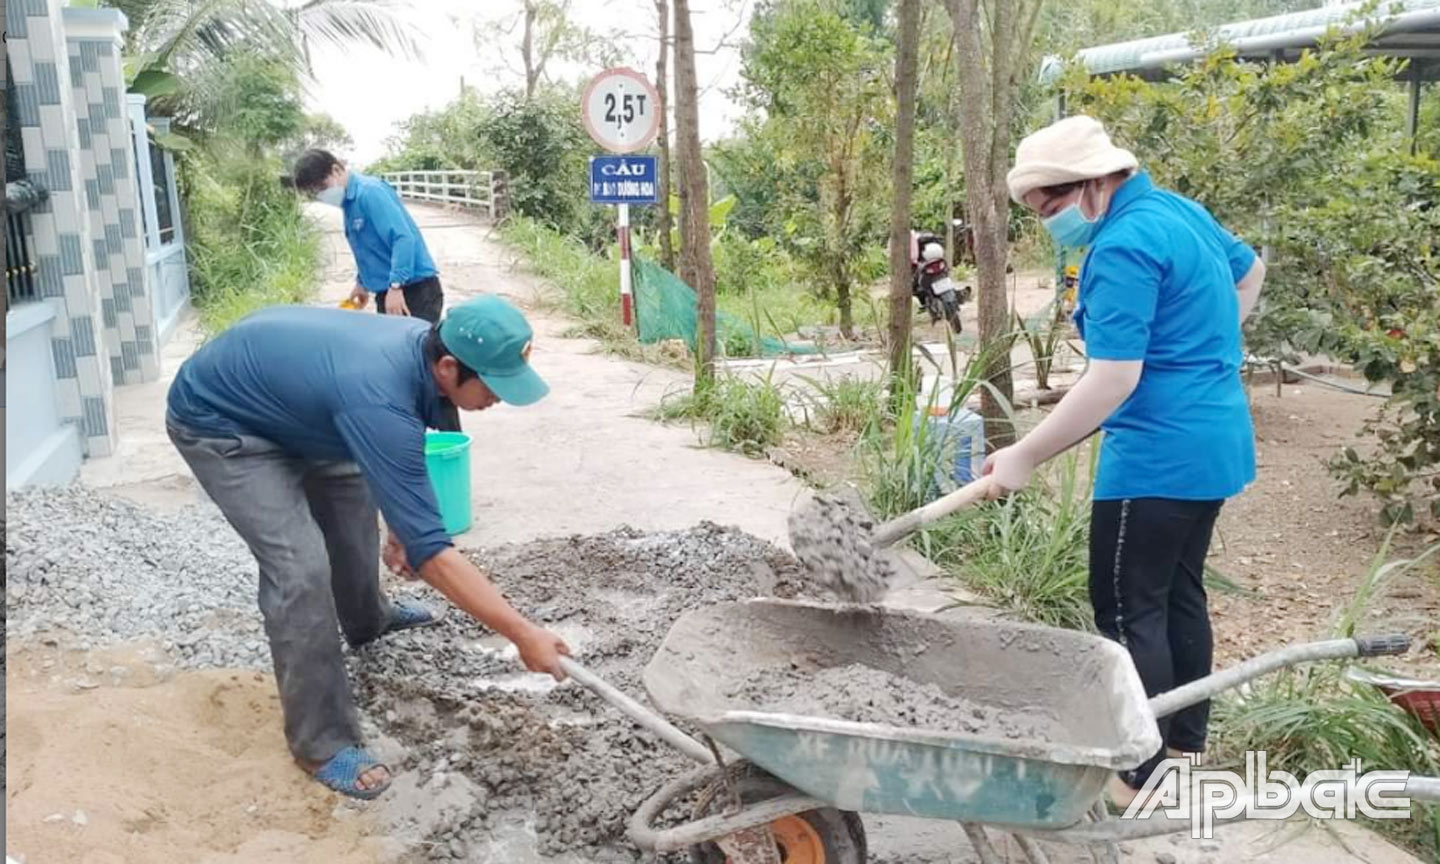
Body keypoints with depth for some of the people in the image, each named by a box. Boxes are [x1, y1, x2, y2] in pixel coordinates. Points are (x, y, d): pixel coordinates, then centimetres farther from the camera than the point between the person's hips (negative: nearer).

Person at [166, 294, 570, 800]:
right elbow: (429, 550, -39)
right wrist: (523, 635, -36)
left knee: (350, 485, 24)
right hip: (214, 420, -9)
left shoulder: (425, 343, -13)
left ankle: (365, 618, 49)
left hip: (271, 395, 10)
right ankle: (321, 743, -5)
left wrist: (403, 520, 12)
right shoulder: (381, 400, -39)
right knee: (302, 566, -19)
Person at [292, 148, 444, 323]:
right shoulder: (349, 201, 12)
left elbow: (403, 238, -25)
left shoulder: (369, 192, -16)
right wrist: (362, 282, 26)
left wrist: (395, 286, -29)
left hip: (416, 289, -10)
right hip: (388, 292, 10)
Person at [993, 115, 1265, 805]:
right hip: (1215, 442, 10)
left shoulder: (1124, 246, -20)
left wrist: (1025, 456, -20)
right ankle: (1186, 747, 31)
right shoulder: (1178, 210, 11)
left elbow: (1113, 379, -25)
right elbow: (1250, 273, 28)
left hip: (1158, 455, -10)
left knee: (1129, 611, -1)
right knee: (1179, 594, 19)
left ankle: (1140, 776, 9)